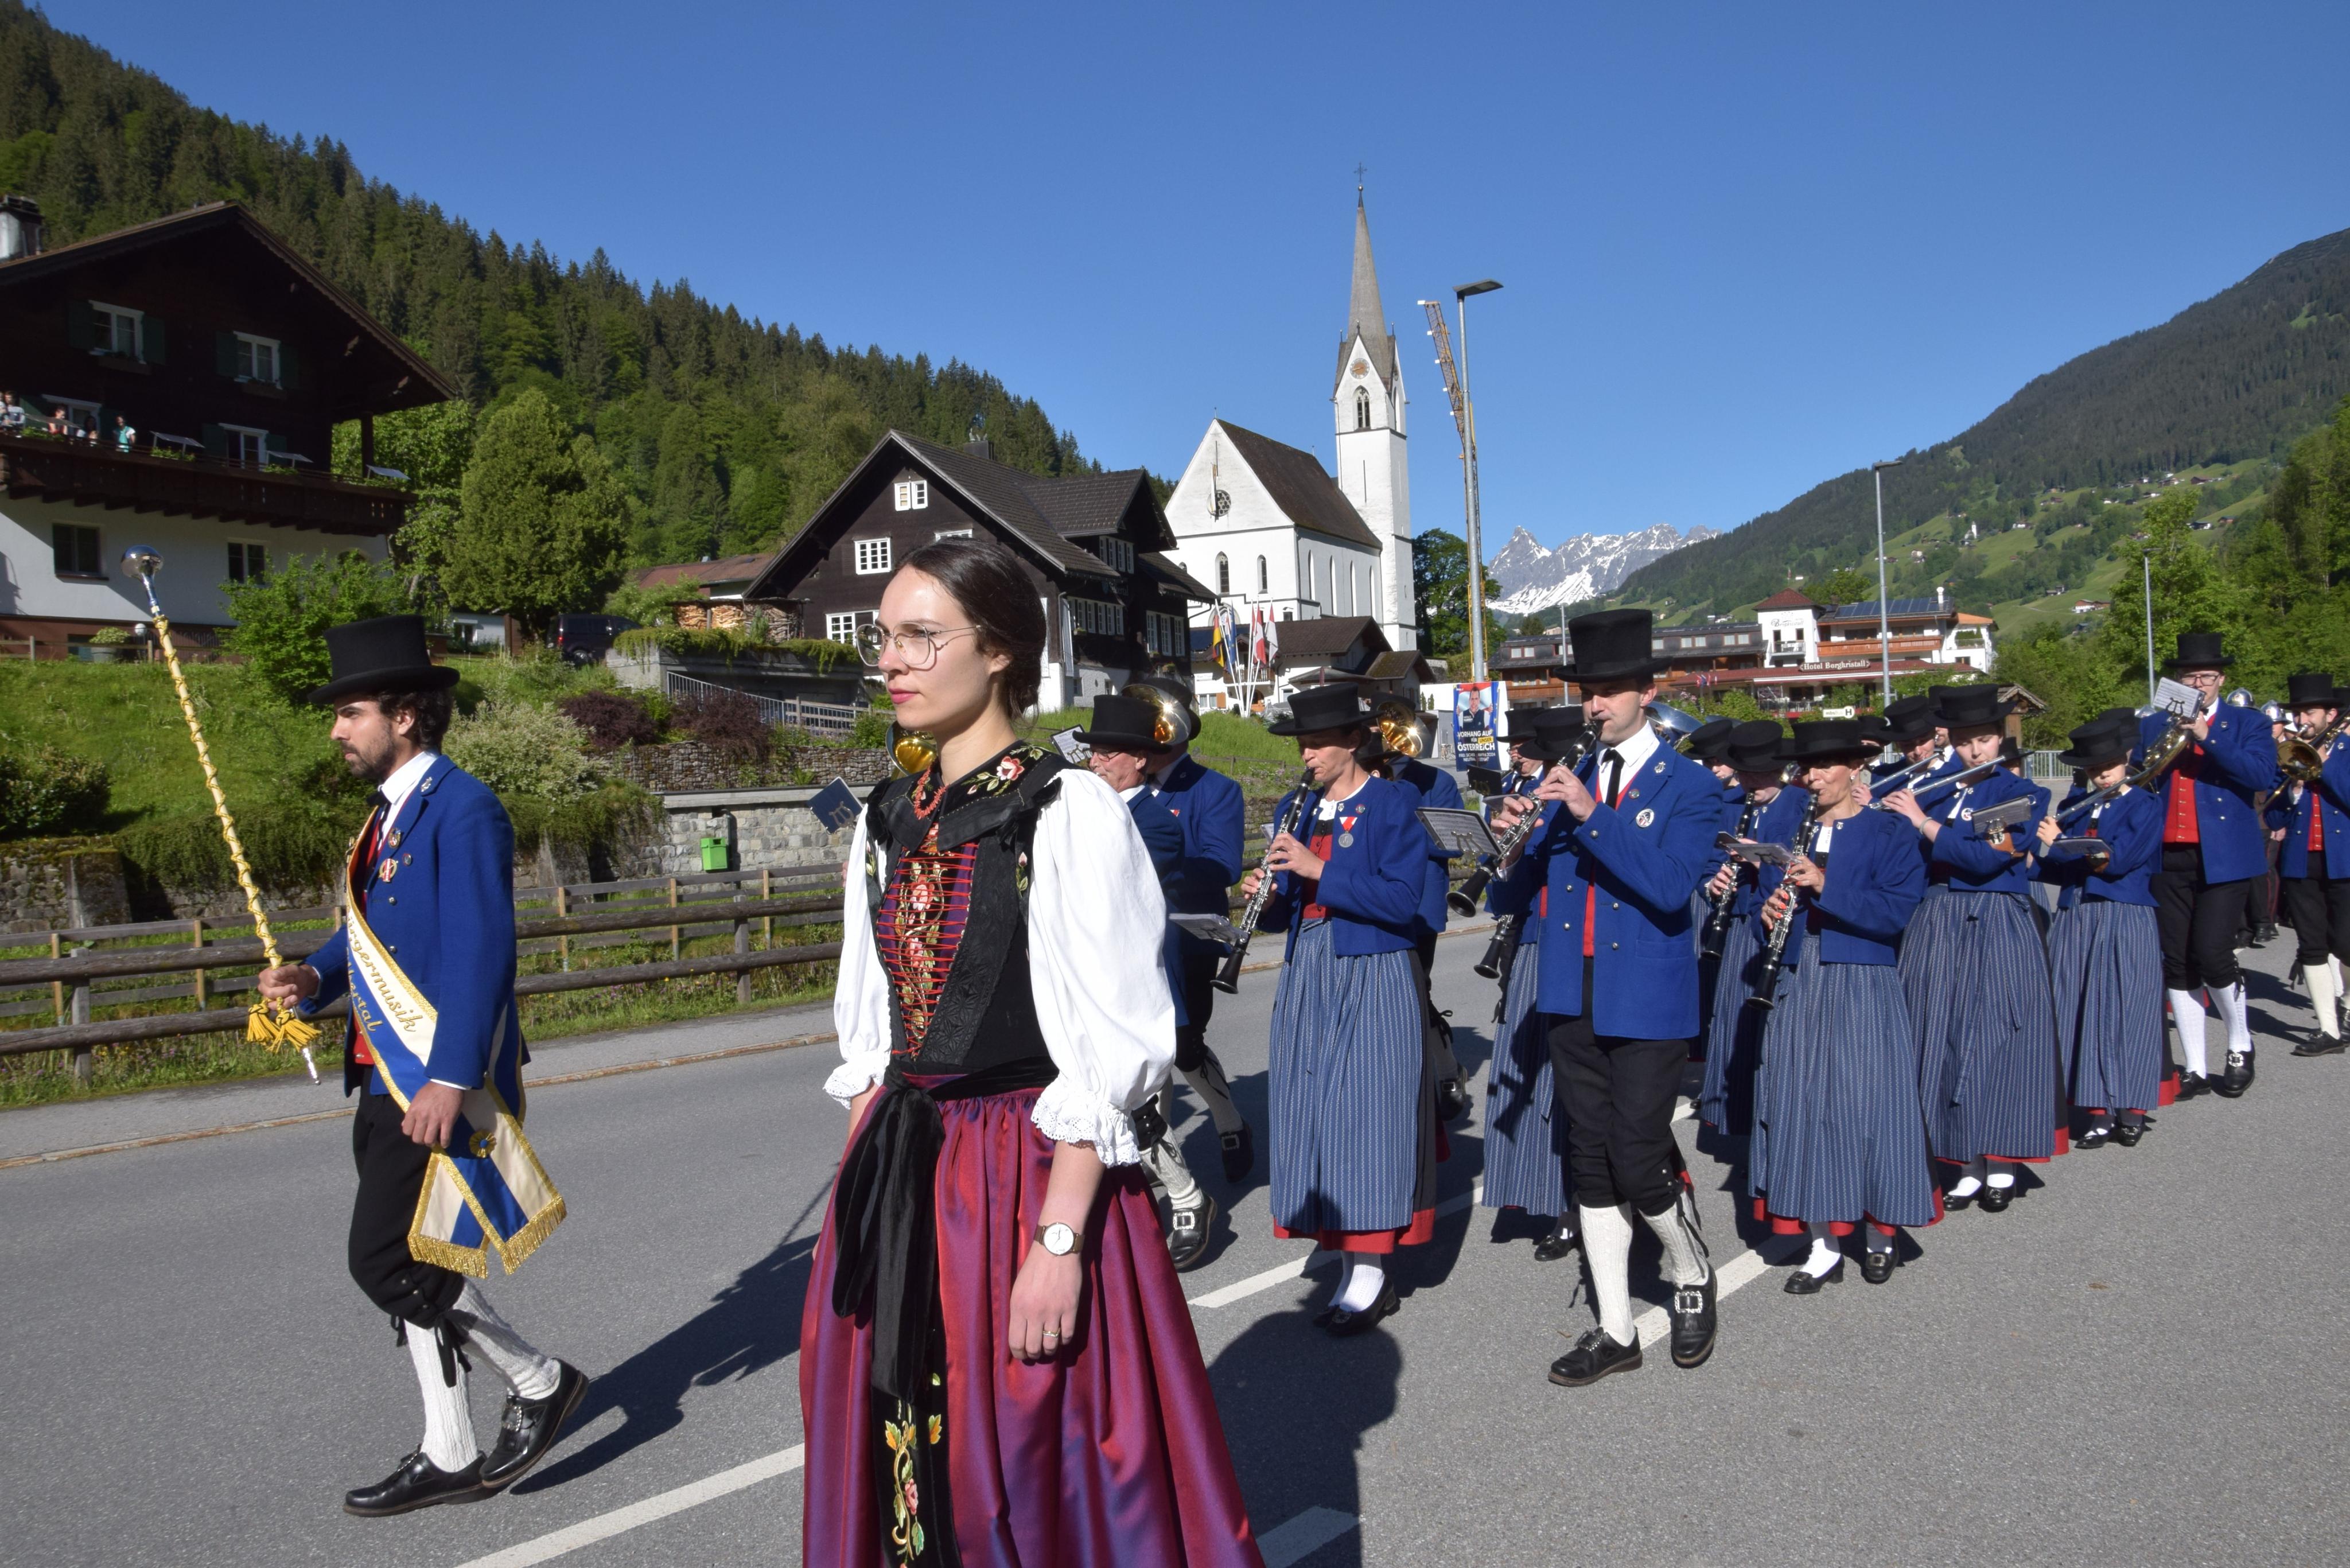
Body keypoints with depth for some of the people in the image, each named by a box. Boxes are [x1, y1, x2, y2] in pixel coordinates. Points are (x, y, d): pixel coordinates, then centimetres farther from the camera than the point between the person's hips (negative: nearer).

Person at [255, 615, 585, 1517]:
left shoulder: (461, 807, -15)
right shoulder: (388, 813, 15)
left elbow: (482, 951, -22)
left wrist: (451, 1078, -25)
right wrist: (315, 977, 0)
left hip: (441, 1081, -10)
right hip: (390, 1077, 10)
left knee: (387, 1260, -8)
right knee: (411, 1261, 13)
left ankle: (540, 1381, 11)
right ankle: (449, 1457, 25)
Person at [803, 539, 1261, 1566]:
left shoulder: (1070, 810, -12)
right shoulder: (888, 820, 8)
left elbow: (1109, 1053, -16)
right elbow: (868, 1037, 14)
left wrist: (1058, 1239, -20)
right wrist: (866, 1189, 9)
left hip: (1033, 1175, -6)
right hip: (895, 1185, 6)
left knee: (1031, 1477, 6)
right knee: (905, 1466, 16)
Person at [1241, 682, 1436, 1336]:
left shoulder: (1394, 803, -5)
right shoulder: (1297, 809, 13)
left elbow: (1403, 901, -15)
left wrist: (1319, 870, -20)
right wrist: (1269, 896, -6)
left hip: (1371, 982, -6)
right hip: (1307, 976, 6)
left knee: (1367, 1114, -5)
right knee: (1315, 1116, 5)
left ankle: (1373, 1273, 4)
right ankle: (1350, 1263, 15)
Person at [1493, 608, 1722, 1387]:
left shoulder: (1690, 785, -4)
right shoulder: (1569, 779, 10)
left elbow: (1672, 886, -20)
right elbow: (1535, 881, 8)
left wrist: (1592, 814, -26)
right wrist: (1518, 832, -12)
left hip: (1647, 1000, -5)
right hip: (1572, 995, 5)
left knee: (1640, 1161, -3)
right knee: (1591, 1165, 9)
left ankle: (1693, 1278, 28)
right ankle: (1615, 1331, 21)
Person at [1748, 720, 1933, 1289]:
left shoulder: (1886, 832, -2)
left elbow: (1897, 910, -13)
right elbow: (1770, 899, 18)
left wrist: (1826, 886, -21)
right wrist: (1768, 916, -5)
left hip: (1863, 990, -4)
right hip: (1797, 987, 4)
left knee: (1865, 1104, -2)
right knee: (1800, 1108, 2)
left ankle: (1881, 1236, 19)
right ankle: (1823, 1246, 12)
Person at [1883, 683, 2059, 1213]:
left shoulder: (2023, 794, -1)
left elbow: (1986, 858, -17)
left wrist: (1922, 821, -16)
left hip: (1998, 929, -3)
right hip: (1937, 926, 3)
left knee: (1997, 1038, -2)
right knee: (1945, 1039, 2)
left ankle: (2001, 1164, 10)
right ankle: (1969, 1163, 11)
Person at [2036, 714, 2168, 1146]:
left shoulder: (2145, 807, -1)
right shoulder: (2074, 807, 14)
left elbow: (2117, 859, -16)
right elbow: (2056, 871, 12)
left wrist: (2058, 844, -9)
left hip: (2126, 922, -4)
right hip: (2075, 923, 4)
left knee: (2126, 1012, -3)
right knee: (2081, 1014, 2)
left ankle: (2131, 1111, 7)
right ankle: (2097, 1112, 8)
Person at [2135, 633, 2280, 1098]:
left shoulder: (2249, 723, 6)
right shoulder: (2153, 727, 14)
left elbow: (2264, 776, -12)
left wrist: (2207, 737, -18)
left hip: (2225, 858, -3)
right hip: (2168, 858, 3)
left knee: (2212, 955, -12)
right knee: (2177, 965, 3)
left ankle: (2241, 1046, 14)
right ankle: (2195, 1068, 11)